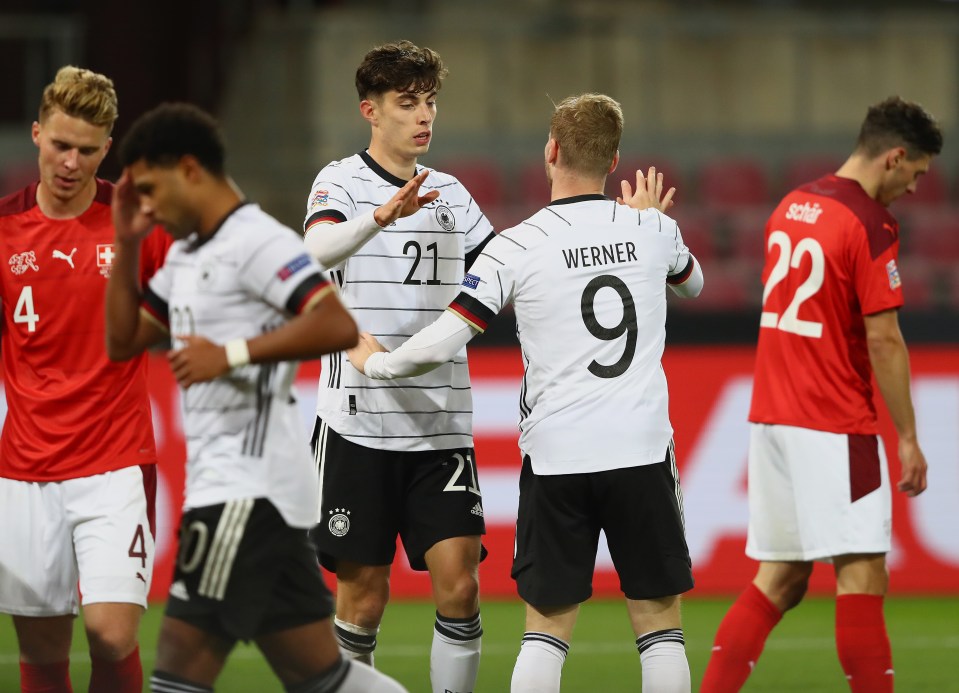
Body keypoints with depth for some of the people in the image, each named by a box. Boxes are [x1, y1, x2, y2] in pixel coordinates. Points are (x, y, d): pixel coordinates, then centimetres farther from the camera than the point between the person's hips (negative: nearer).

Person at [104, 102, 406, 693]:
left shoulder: (257, 241, -11)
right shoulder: (186, 254, 19)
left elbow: (338, 326, -22)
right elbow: (124, 341, 22)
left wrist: (231, 353, -23)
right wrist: (126, 246, 12)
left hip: (248, 483, -10)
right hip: (221, 482, 10)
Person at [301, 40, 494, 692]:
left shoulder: (449, 192, 14)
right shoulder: (342, 181, -2)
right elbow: (320, 248, -24)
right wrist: (384, 215, -43)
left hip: (442, 424, 4)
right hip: (359, 422, -4)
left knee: (458, 583, -8)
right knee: (364, 595, 0)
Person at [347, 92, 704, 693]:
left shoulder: (515, 248, -6)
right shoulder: (652, 229, 2)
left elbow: (444, 342, -8)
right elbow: (692, 282, 27)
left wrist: (377, 362, 12)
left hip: (556, 457, -1)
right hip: (643, 452, 1)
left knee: (547, 625, 6)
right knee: (659, 620, 7)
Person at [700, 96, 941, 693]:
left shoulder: (792, 207, 12)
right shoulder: (872, 224, -13)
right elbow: (883, 339, -14)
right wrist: (908, 438, -9)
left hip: (772, 417, 8)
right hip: (835, 426, -8)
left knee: (780, 580, 11)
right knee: (863, 574, -6)